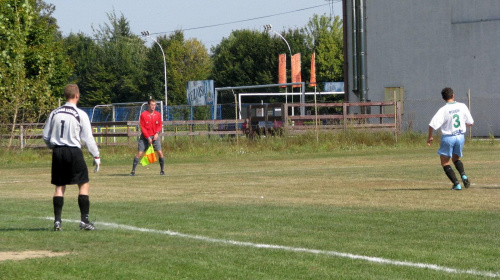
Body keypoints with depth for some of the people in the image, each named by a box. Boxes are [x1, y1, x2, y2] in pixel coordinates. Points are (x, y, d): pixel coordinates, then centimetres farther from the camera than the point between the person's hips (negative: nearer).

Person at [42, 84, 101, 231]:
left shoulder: (54, 113, 6)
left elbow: (46, 137, 9)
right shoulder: (80, 114, -7)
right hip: (74, 152, -4)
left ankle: (57, 220, 4)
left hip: (57, 152, 4)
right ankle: (84, 220, -3)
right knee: (84, 184, 4)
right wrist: (96, 156, 2)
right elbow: (88, 138, -6)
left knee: (60, 186, 9)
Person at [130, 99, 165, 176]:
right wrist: (148, 137, -13)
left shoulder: (158, 115, 3)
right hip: (145, 137, -2)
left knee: (160, 153, -9)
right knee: (139, 153, -8)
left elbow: (159, 126, 9)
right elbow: (142, 127, -6)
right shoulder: (143, 115, -6)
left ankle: (162, 170, 5)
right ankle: (133, 171, -2)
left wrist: (157, 133, -10)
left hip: (155, 136, 2)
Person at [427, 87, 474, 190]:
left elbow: (432, 125, -19)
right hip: (460, 136, 4)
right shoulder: (462, 106, -3)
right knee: (456, 158, 26)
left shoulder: (443, 110, -14)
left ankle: (456, 184, -3)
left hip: (448, 138, -4)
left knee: (445, 162, 9)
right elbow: (470, 123, 5)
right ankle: (463, 175, 0)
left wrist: (429, 137, -3)